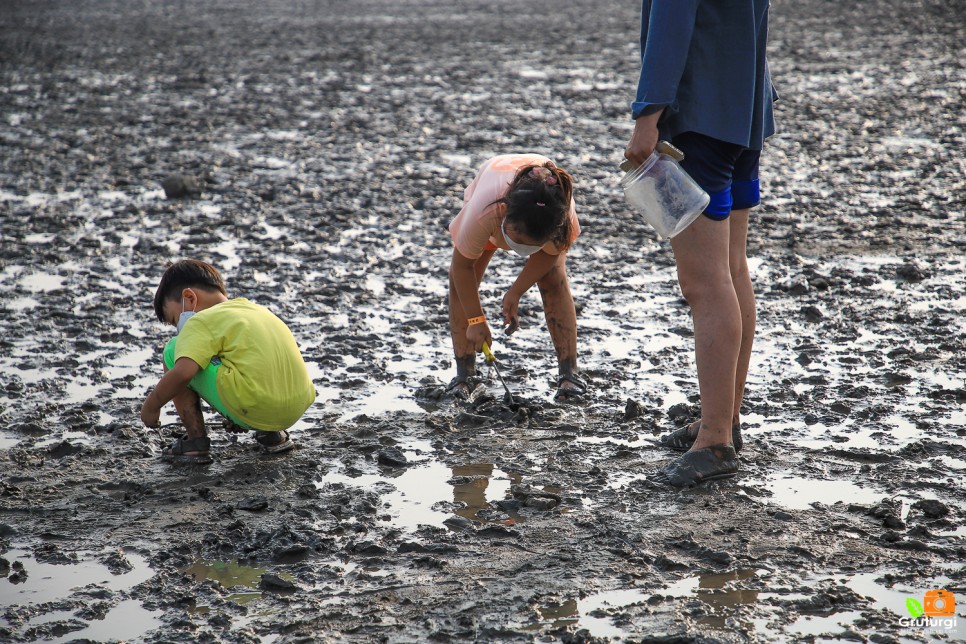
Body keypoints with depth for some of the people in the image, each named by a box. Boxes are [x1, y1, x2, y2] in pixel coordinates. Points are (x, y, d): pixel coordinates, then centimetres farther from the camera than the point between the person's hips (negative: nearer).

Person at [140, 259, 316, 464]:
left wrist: (151, 406, -1)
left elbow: (182, 373, -16)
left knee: (174, 351, 6)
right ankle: (272, 434, 22)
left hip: (251, 408, -8)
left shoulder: (202, 321, 0)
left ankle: (195, 441, 6)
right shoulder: (258, 310, 25)